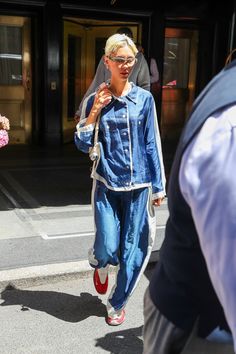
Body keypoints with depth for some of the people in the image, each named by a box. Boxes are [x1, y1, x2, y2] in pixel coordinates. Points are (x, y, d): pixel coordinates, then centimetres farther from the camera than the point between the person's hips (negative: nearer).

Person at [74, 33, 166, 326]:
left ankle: (117, 304, 29)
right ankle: (99, 264, 36)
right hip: (107, 185, 0)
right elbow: (83, 145, -2)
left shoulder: (144, 99, 0)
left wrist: (158, 186, 2)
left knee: (132, 252, 6)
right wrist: (95, 110, -13)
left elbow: (152, 145, 2)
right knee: (108, 250, -3)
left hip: (138, 186, 1)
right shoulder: (96, 100, 1)